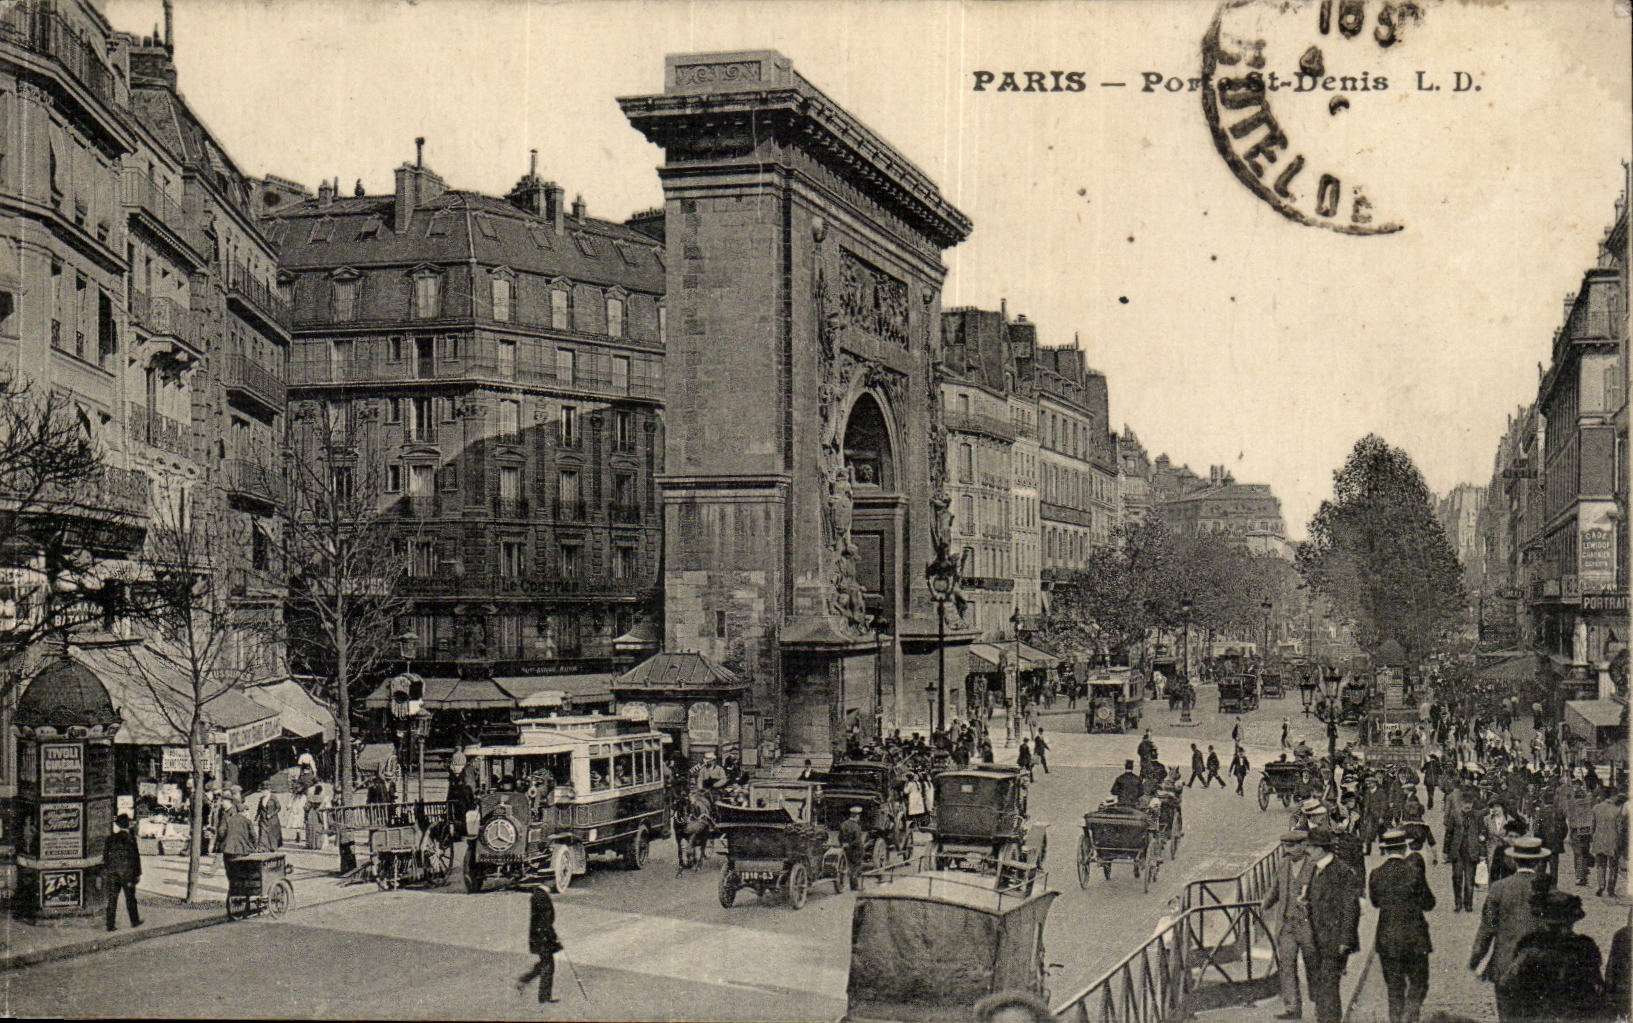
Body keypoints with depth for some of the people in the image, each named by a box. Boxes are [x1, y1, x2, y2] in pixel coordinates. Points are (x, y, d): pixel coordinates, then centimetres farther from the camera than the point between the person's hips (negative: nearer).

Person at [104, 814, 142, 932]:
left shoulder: (110, 839, 1)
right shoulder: (130, 839, -7)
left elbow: (105, 857, 4)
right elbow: (136, 857, -6)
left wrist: (105, 873, 11)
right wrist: (138, 873, 0)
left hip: (112, 873, 2)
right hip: (127, 873, -2)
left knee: (112, 899, 4)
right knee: (130, 898, 11)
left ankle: (110, 924, 2)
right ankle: (134, 921, 21)